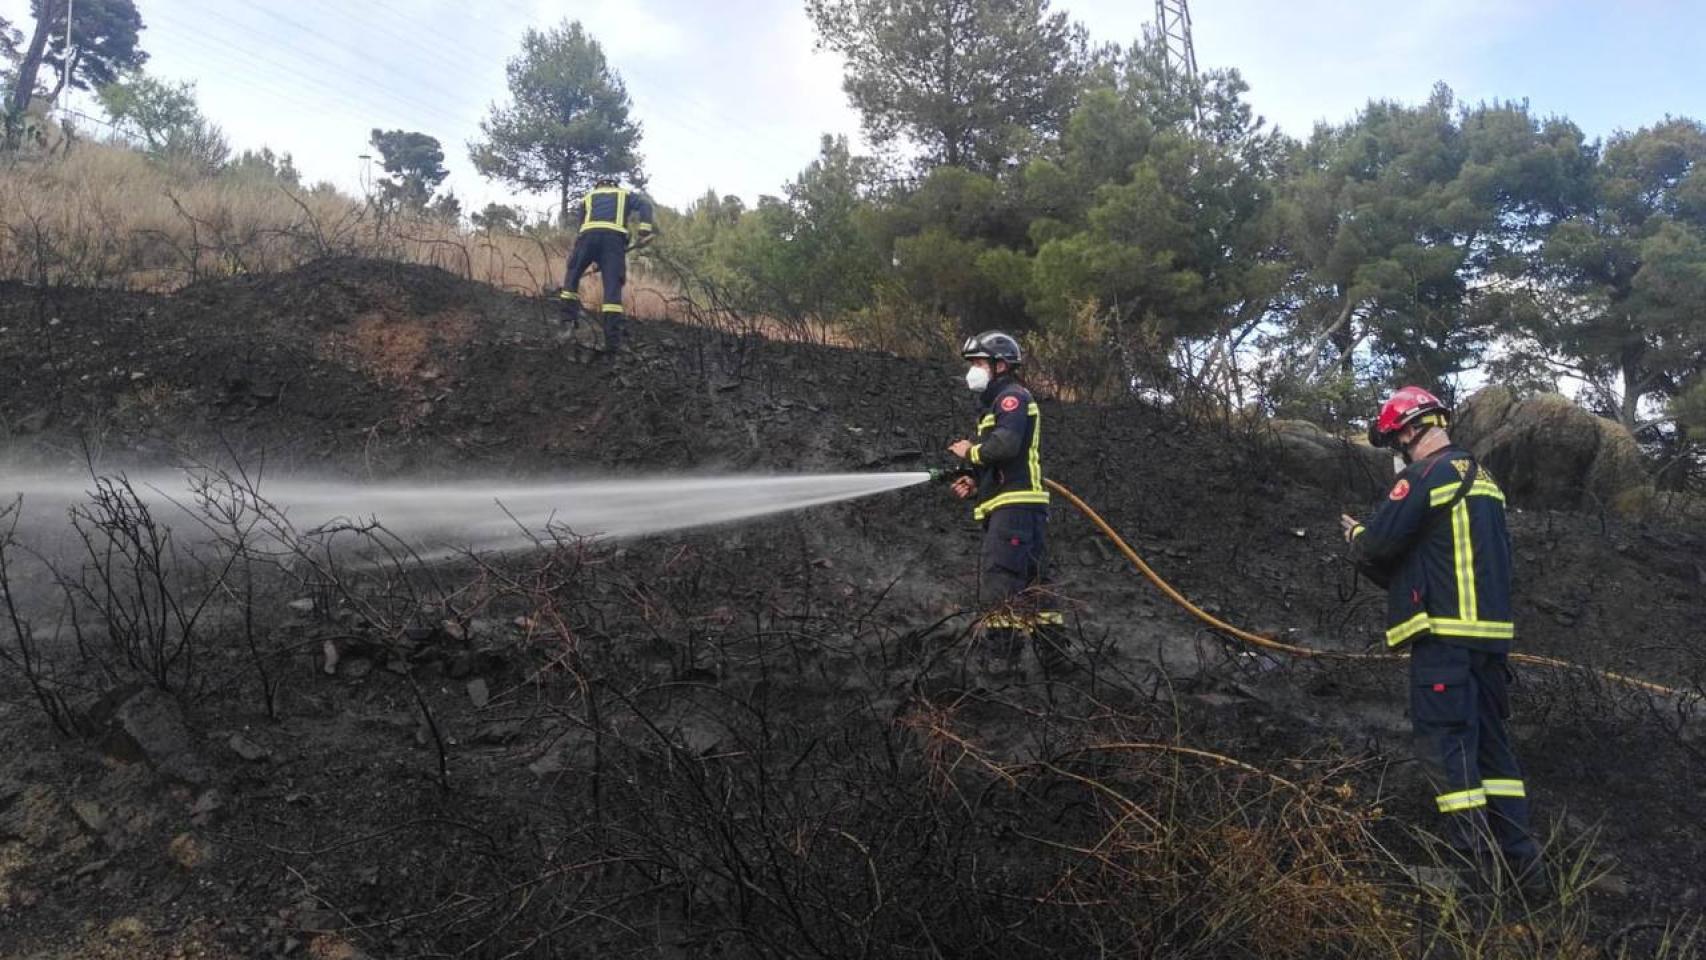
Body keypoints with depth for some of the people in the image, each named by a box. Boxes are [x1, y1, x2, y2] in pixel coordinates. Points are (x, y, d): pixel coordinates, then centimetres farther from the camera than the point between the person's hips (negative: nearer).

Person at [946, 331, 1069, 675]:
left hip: (1016, 505, -11)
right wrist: (976, 482, 11)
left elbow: (1007, 443, -22)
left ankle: (1005, 658, -18)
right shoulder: (996, 403, 28)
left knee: (997, 582, -16)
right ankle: (1054, 657, 15)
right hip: (1015, 506, 11)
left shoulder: (1012, 395, -4)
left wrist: (971, 452, -6)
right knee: (1031, 583, 11)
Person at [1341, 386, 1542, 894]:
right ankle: (1521, 860, 15)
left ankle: (1481, 866, -6)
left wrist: (1356, 534, 8)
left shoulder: (1426, 474, -11)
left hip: (1445, 631, -9)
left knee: (1444, 744, -5)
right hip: (1492, 629, 9)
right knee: (1491, 742, 14)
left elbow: (1378, 545, -16)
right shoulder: (1481, 476, 19)